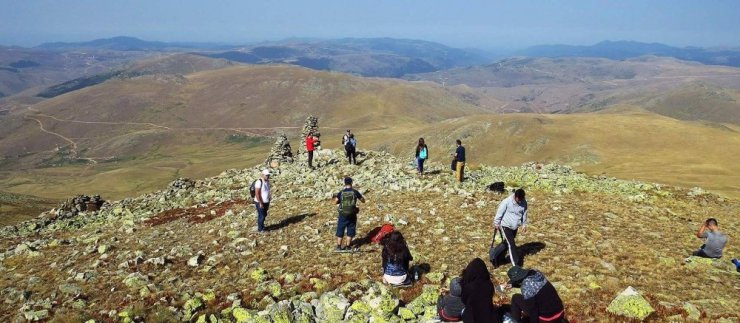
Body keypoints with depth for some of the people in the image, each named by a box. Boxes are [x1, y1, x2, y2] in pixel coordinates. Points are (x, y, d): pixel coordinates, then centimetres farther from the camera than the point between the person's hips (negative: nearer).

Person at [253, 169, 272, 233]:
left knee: (264, 215, 17)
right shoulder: (259, 182, -23)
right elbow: (257, 194, -24)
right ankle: (260, 229, 17)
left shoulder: (267, 181, 3)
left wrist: (268, 202, 13)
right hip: (260, 203, -8)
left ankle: (261, 226, 35)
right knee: (261, 216, 1)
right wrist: (260, 203, -22)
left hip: (266, 202, 8)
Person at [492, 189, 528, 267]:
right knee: (511, 244, -9)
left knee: (506, 243, 16)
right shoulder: (507, 201, -22)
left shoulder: (524, 202, -6)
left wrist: (524, 224, 12)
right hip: (505, 225, -6)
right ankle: (516, 264, -4)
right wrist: (496, 223, -6)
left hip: (515, 227, 6)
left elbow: (524, 213, 8)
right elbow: (499, 212, -12)